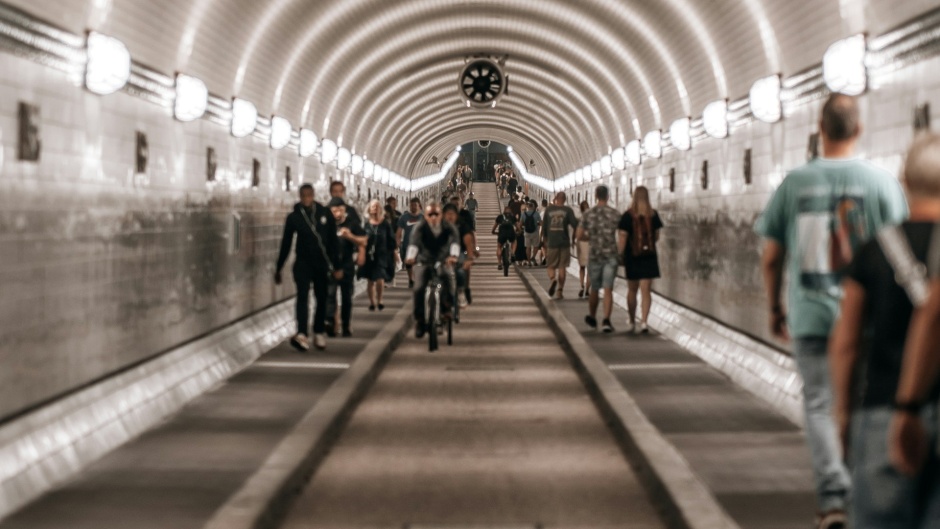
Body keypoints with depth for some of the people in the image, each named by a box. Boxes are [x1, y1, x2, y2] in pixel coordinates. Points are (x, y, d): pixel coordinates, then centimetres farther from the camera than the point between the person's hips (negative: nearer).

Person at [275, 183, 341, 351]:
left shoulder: (325, 214, 0)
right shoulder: (294, 217, -1)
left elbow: (333, 241, 4)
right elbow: (286, 243, 5)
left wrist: (337, 266, 1)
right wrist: (278, 268, 8)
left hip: (322, 263, 2)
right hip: (303, 262, -2)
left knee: (322, 299, 8)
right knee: (303, 296, -16)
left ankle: (319, 333, 21)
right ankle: (301, 334, -27)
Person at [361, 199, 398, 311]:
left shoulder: (385, 224, 0)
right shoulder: (366, 224, 0)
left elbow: (391, 240, 5)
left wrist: (395, 253, 7)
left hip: (382, 256, -1)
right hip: (368, 256, 1)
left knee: (380, 279, -10)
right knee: (370, 280, 7)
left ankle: (379, 301, 12)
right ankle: (372, 302, 21)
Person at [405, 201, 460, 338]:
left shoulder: (448, 227, -8)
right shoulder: (420, 227, -10)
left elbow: (455, 241, -27)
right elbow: (414, 241, -29)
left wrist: (453, 256, -50)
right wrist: (410, 257, -50)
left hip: (443, 261, 0)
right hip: (424, 262, 0)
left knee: (448, 276, -32)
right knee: (419, 289, -20)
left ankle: (446, 308, -15)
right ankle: (419, 321, -6)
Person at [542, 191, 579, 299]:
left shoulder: (548, 209, 1)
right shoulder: (568, 210, -4)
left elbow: (544, 226, 7)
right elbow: (575, 224, -8)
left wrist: (544, 238, 20)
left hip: (552, 242, 0)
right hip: (564, 242, 0)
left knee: (551, 266, 8)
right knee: (562, 267, 8)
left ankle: (553, 279, -23)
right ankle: (560, 290, 7)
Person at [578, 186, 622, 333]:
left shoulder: (587, 214, -1)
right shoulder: (615, 214, -3)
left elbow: (579, 236, 2)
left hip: (594, 255, 1)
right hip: (611, 255, -1)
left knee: (594, 288, 16)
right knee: (608, 289, -3)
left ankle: (592, 318, 32)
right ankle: (606, 320, -14)